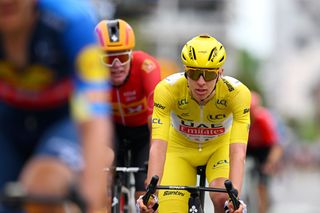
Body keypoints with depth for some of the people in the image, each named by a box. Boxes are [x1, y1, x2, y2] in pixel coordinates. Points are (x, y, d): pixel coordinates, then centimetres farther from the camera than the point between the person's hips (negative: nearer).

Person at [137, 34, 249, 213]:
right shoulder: (167, 89, -33)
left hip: (220, 146, -1)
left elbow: (238, 150, -39)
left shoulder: (237, 92, -33)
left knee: (222, 197, -29)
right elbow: (158, 146, -39)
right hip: (180, 148, 1)